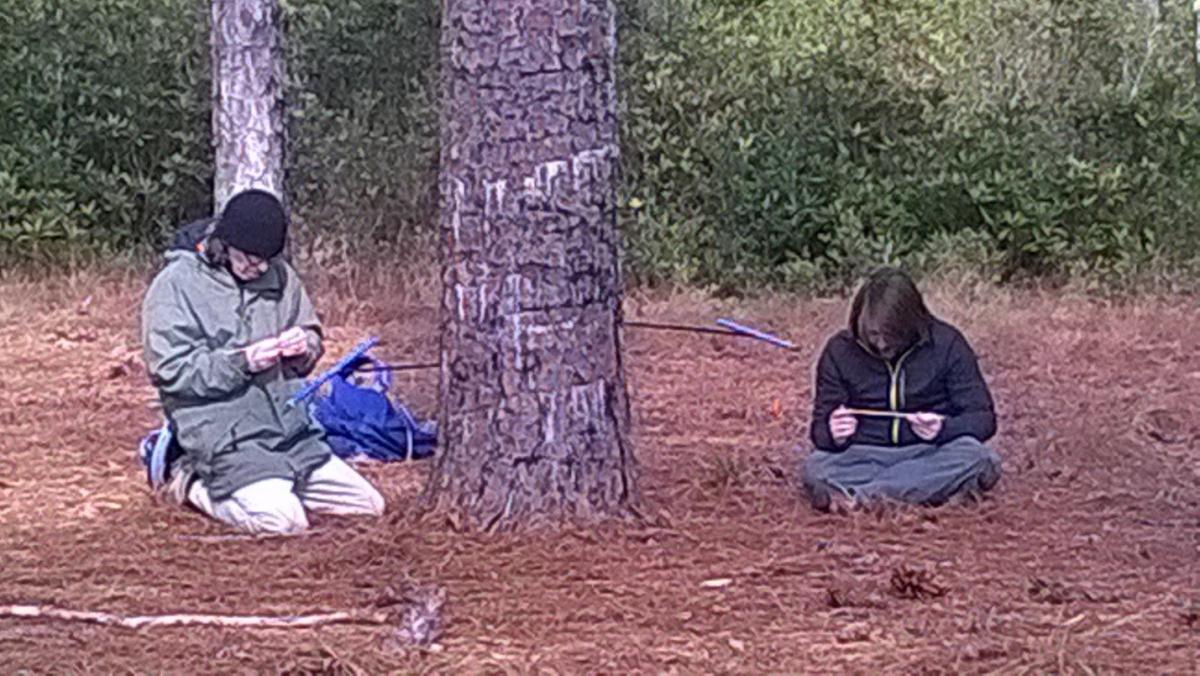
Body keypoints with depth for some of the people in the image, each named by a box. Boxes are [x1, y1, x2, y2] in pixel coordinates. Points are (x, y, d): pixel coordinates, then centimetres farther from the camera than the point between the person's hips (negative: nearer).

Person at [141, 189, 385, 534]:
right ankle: (200, 487, 1)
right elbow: (170, 371, -12)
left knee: (371, 504, -2)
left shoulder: (278, 274, 10)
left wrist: (304, 347, -2)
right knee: (284, 521, -26)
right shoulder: (176, 285, -7)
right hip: (225, 438, -6)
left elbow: (312, 333, 23)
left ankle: (280, 486, 16)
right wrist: (241, 361, -21)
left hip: (290, 426, 6)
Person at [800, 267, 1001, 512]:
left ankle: (857, 496, -32)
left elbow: (983, 417, -2)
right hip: (865, 457, 0)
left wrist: (943, 429, -24)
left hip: (928, 454, 0)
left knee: (974, 455, -33)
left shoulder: (947, 344, -3)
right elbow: (820, 426, 4)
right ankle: (932, 487, -32)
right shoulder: (839, 351, 0)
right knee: (815, 468, -30)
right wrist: (832, 435, -21)